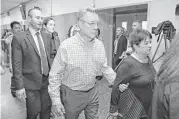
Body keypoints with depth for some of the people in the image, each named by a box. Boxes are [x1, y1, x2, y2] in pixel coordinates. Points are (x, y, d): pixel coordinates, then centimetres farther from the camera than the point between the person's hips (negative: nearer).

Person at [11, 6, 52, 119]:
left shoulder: (46, 36, 6)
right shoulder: (19, 38, -11)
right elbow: (17, 65, -12)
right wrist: (20, 86, -12)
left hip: (47, 80, 5)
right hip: (31, 83, -4)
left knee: (47, 110, 17)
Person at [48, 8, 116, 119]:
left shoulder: (100, 45, -4)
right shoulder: (66, 46, -19)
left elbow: (105, 68, 7)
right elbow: (55, 74, -14)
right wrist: (56, 101, -14)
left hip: (93, 92, 4)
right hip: (72, 94, -4)